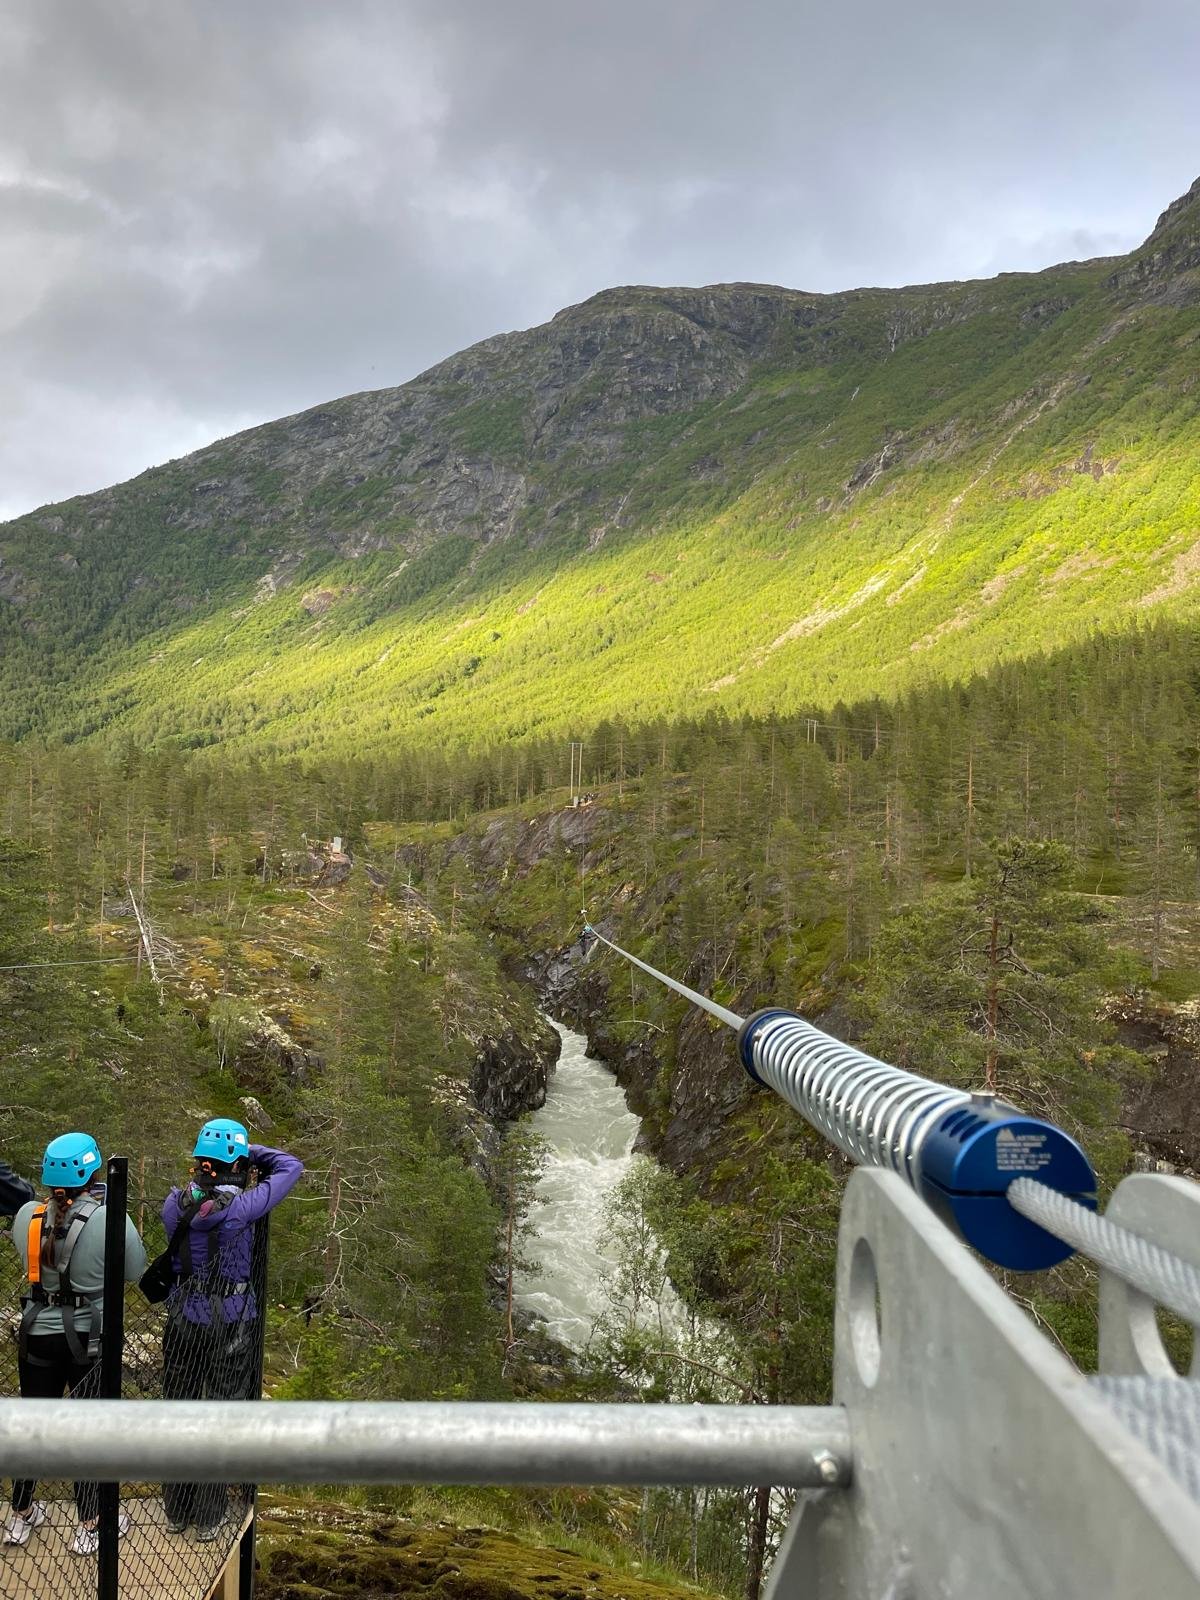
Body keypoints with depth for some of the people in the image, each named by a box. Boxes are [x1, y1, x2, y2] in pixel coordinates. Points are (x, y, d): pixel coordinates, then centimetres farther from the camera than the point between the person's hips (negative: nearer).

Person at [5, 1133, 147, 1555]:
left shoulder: (27, 1215, -10)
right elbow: (135, 1270, -6)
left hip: (38, 1335, 4)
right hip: (90, 1338, -3)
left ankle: (21, 1515, 38)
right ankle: (89, 1526, 23)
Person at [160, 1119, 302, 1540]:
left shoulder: (175, 1204, -9)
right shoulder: (241, 1207, -21)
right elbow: (291, 1167, -10)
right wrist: (251, 1151, -2)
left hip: (184, 1319, 4)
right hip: (231, 1323, -4)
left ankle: (176, 1512, 32)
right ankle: (208, 1519, 20)